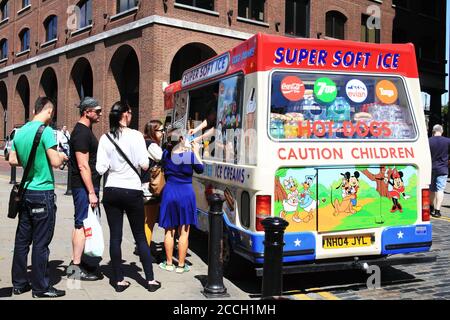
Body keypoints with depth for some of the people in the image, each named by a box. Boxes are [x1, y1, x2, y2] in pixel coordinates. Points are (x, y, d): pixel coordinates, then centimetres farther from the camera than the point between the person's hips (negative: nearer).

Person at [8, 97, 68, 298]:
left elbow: (12, 160, 13)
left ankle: (19, 283, 22)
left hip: (26, 192, 7)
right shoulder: (46, 131, -14)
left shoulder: (20, 132, 8)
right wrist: (62, 156, 1)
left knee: (22, 240, 13)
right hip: (43, 193, -7)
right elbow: (55, 162, -19)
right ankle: (41, 287, 9)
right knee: (41, 242, 0)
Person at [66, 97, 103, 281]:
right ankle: (76, 268, 1)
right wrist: (91, 192, -21)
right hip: (84, 187, -10)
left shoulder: (85, 130, 16)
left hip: (86, 186, 10)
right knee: (82, 225, -6)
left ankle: (76, 262, 25)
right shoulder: (82, 133, -16)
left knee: (80, 224, 15)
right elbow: (83, 166, -21)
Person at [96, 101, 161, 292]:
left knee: (115, 237, 7)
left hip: (111, 191, 2)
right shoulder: (135, 135, -9)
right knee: (140, 236, 8)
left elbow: (100, 169, -3)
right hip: (132, 190, -2)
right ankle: (150, 280, 13)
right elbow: (144, 165, -11)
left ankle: (119, 280, 12)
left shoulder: (105, 138, 0)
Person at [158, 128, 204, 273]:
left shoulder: (166, 154, -4)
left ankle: (169, 263, 21)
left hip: (169, 193, 2)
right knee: (184, 232, 6)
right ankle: (181, 265, 12)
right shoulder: (190, 154, -11)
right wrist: (196, 152, 13)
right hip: (186, 194, -2)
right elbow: (200, 169, 5)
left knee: (169, 231, 13)